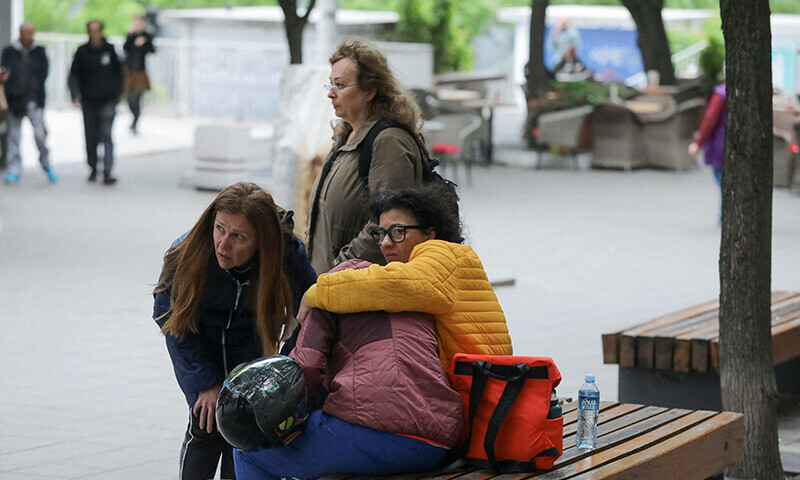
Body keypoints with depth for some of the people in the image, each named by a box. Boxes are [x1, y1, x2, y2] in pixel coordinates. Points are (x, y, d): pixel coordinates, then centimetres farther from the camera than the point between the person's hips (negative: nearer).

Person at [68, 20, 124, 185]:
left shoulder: (109, 50, 4)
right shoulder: (82, 52, 3)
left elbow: (118, 72, 14)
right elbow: (74, 75, 5)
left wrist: (117, 94, 10)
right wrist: (75, 95, -8)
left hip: (108, 101, -1)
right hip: (89, 101, 1)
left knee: (106, 136, -11)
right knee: (91, 137, 10)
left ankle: (107, 172, -15)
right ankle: (93, 168, 27)